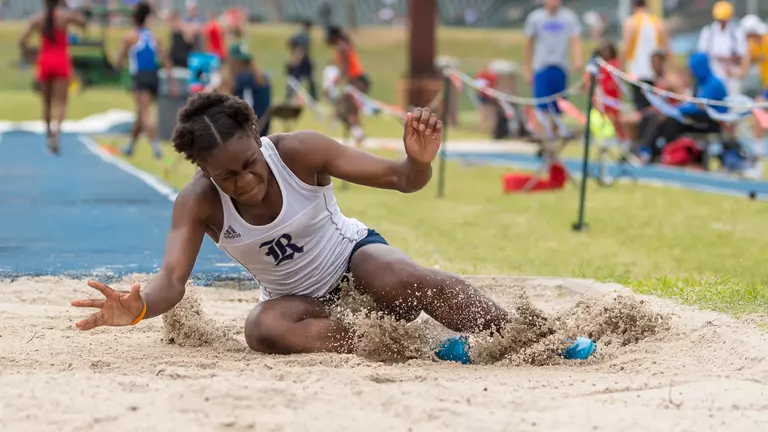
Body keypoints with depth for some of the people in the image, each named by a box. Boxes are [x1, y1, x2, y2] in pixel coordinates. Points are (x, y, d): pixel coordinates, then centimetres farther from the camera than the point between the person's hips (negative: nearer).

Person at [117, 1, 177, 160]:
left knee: (145, 114, -12)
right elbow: (165, 59, 5)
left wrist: (120, 63, 22)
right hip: (154, 77, 6)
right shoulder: (153, 36, 12)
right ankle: (130, 146, 32)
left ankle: (156, 147, -29)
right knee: (141, 114, 19)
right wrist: (172, 81, 5)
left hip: (140, 77, -6)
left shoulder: (130, 36, -1)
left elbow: (119, 62, -1)